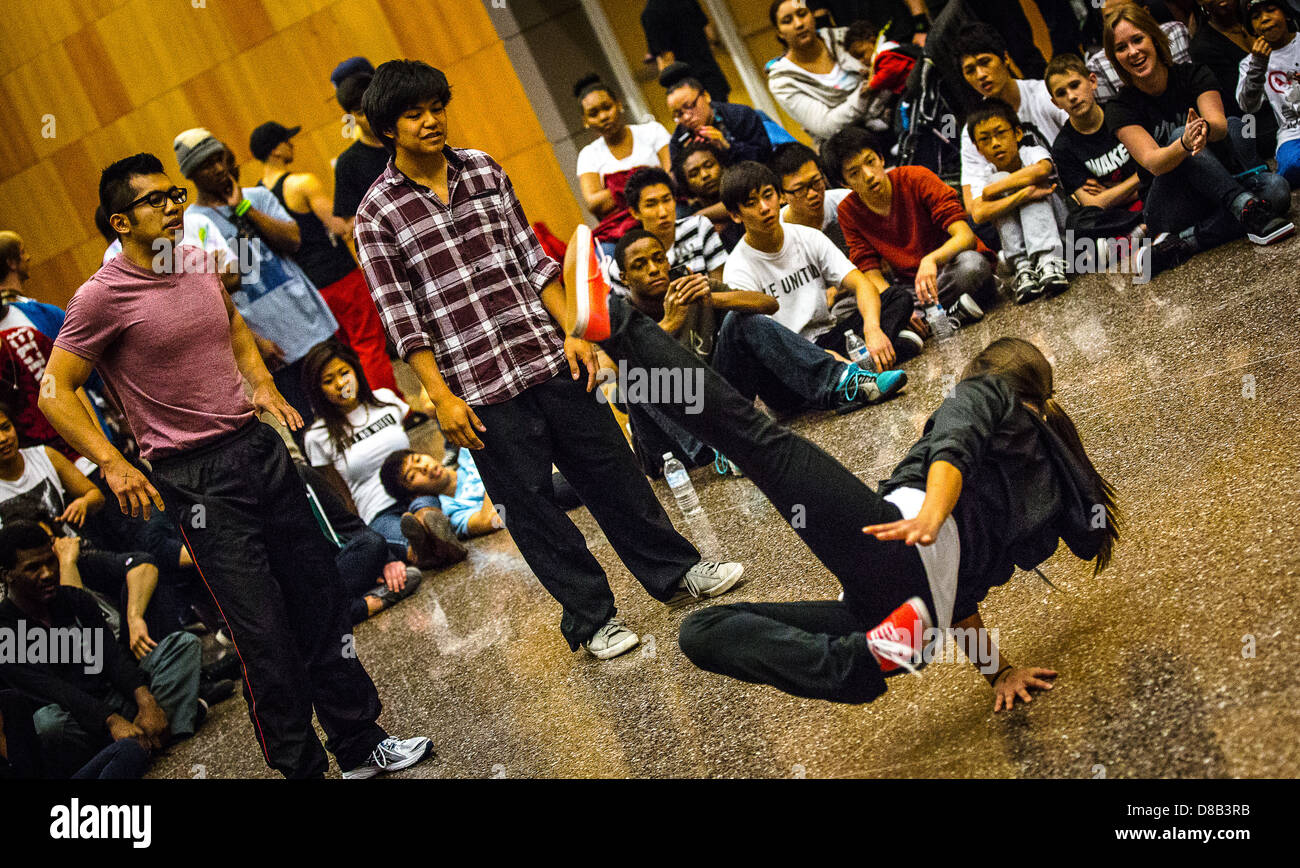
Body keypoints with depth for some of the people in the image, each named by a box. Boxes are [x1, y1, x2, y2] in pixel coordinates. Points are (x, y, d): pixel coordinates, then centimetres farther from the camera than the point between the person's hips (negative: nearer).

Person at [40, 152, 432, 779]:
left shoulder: (198, 261, 8)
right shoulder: (102, 296, -12)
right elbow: (54, 392, -9)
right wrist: (111, 463, -18)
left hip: (259, 446, 7)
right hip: (196, 479, -7)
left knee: (320, 599, 12)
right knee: (263, 634, -5)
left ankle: (361, 747, 25)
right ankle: (300, 768, 11)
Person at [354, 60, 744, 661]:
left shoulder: (483, 170, 7)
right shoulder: (378, 214, -5)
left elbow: (531, 257, 9)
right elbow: (401, 316, -7)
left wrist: (572, 332, 2)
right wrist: (442, 397, -11)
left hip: (547, 356, 4)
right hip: (479, 385, -4)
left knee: (609, 465, 11)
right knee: (528, 502, 4)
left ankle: (675, 570, 28)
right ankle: (590, 617, 19)